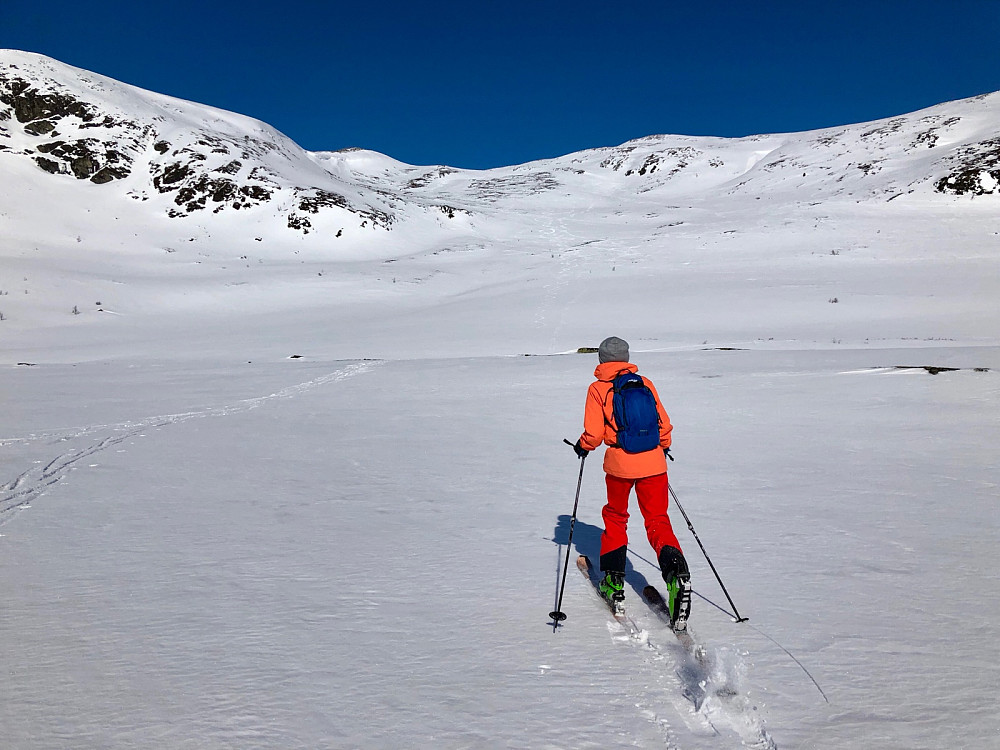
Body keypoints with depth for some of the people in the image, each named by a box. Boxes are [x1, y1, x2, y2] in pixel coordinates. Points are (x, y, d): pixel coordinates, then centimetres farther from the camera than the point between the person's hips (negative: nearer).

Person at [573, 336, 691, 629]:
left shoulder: (598, 388, -2)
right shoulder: (645, 383, 7)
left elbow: (594, 433, -8)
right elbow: (664, 423, 10)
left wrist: (582, 446, 13)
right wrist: (663, 448, 27)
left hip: (619, 463, -2)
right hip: (653, 462, 2)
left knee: (615, 517, 20)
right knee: (658, 521, 9)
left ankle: (614, 584, 24)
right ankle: (677, 573, -17)